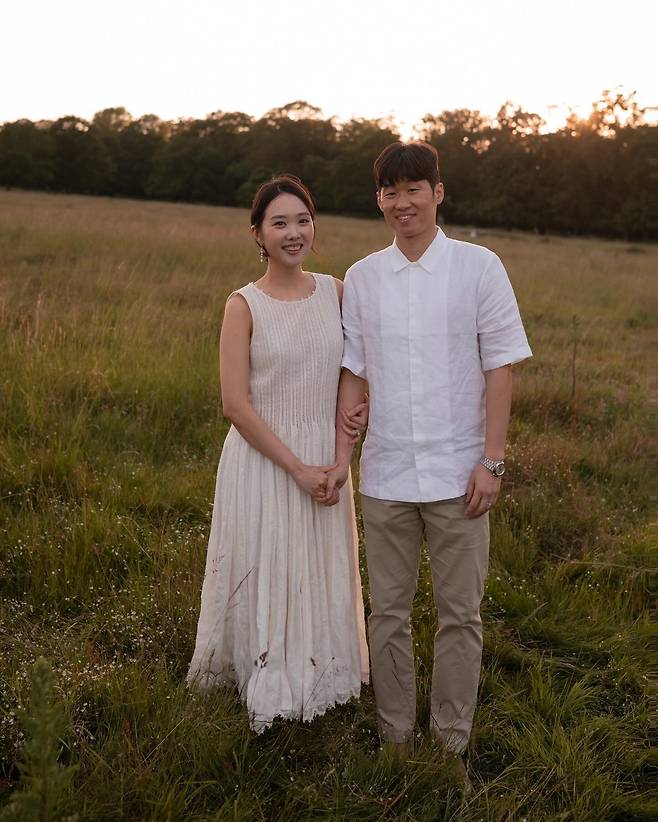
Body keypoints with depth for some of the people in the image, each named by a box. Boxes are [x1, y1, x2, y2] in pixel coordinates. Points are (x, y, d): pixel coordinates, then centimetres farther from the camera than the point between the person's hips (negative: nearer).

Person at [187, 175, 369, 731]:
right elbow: (236, 404, -14)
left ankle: (315, 678, 38)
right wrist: (296, 467, -16)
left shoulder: (335, 291, 2)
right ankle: (265, 682, 30)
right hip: (262, 459, -4)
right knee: (265, 575, 8)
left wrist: (362, 405, -3)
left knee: (322, 574, 16)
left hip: (323, 456, 4)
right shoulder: (244, 306, -10)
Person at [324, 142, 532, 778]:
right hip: (385, 474, 2)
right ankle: (395, 737, 27)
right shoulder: (361, 278, 5)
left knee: (459, 613, 8)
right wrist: (341, 457, 1)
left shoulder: (479, 267, -2)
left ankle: (451, 744, 24)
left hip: (457, 472, -2)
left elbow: (499, 367, -3)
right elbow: (353, 371, 8)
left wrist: (491, 461, -8)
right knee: (388, 612, 11)